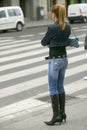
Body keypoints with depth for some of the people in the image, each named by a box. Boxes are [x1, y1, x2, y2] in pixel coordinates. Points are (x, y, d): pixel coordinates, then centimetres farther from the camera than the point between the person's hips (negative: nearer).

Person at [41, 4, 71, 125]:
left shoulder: (52, 28, -19)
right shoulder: (68, 26, 4)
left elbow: (43, 42, -7)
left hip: (54, 60, -7)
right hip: (64, 58, 8)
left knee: (53, 88, 1)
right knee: (60, 87, 15)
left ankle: (56, 116, 2)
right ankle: (62, 113, 19)